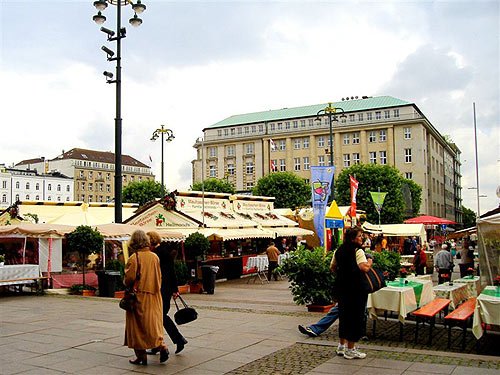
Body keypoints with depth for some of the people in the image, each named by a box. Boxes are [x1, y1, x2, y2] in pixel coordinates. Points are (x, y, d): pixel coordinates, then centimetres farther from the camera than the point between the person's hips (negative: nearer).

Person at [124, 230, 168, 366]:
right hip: (154, 297, 5)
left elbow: (129, 279, -15)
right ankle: (162, 347, -2)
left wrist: (125, 283, 7)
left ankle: (141, 357, 9)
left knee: (138, 327, 6)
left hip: (139, 296, -5)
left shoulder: (134, 258, -14)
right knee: (154, 324, 16)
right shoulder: (155, 257, 3)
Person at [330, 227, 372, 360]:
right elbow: (364, 268, -27)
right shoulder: (358, 251, -15)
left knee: (344, 315, 18)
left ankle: (342, 346, 28)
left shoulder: (339, 250, 9)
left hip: (342, 287, 8)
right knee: (356, 316, 1)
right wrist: (370, 262, -8)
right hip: (355, 288, -8)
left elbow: (332, 267, 16)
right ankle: (350, 350, 6)